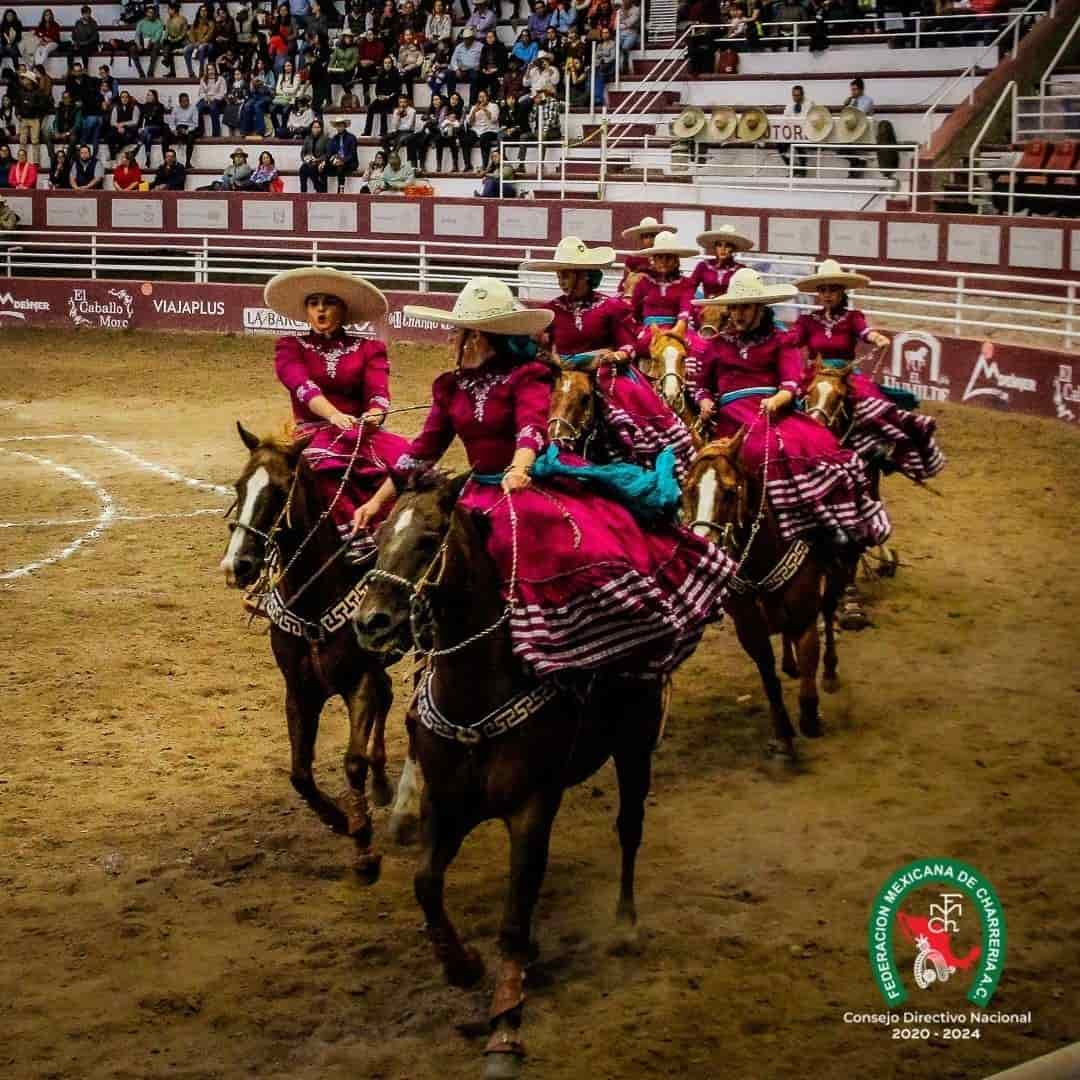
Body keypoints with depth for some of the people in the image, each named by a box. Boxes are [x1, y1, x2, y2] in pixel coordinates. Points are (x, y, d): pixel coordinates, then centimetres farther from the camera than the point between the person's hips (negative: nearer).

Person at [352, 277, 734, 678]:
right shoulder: (451, 386, 9)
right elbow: (423, 450, 13)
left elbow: (532, 428, -25)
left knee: (583, 543, -26)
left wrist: (518, 470, -46)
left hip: (535, 486, -6)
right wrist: (377, 502, 10)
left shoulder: (526, 377, -7)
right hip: (483, 493, 6)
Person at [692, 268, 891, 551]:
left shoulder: (779, 341, 17)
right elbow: (702, 386, 26)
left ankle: (842, 525, -34)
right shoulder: (716, 345, 22)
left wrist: (778, 400, -19)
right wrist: (705, 403, 2)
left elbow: (792, 382, 3)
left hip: (775, 407, 1)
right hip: (733, 411, 0)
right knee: (768, 449, -35)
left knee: (818, 442, -30)